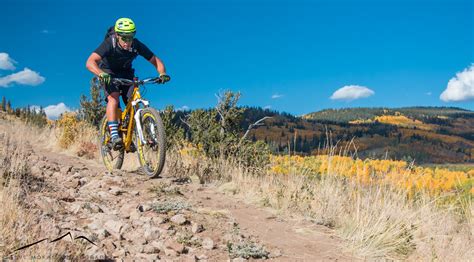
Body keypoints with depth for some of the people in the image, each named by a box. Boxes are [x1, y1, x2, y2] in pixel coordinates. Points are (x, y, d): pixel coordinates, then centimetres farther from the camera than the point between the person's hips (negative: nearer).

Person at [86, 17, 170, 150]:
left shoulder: (137, 46, -23)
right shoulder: (109, 43, -31)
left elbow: (156, 60, -17)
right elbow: (90, 62, -43)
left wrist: (162, 74, -37)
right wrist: (101, 74, -62)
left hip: (126, 74, 3)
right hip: (109, 74, -3)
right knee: (114, 98, -28)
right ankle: (114, 136, -36)